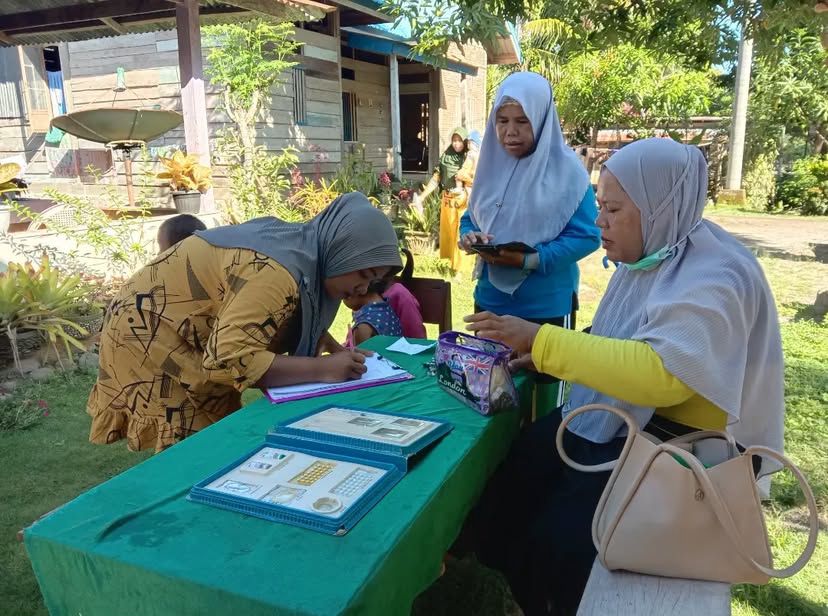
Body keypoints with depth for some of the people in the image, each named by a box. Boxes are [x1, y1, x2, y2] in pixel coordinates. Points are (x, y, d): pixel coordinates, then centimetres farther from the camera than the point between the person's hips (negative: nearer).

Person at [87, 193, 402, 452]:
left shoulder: (302, 246, -2)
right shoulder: (276, 273, -32)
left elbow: (301, 317, 12)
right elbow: (229, 360, -38)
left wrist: (337, 351, -5)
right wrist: (323, 369, -34)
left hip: (176, 333, 10)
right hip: (149, 339, -9)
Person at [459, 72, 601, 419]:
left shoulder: (566, 169, -13)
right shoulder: (492, 164, 3)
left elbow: (587, 235, -16)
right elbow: (470, 218, 11)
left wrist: (529, 260, -25)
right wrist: (470, 237, -12)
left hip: (546, 306, -5)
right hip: (490, 301, 5)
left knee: (544, 400, 11)